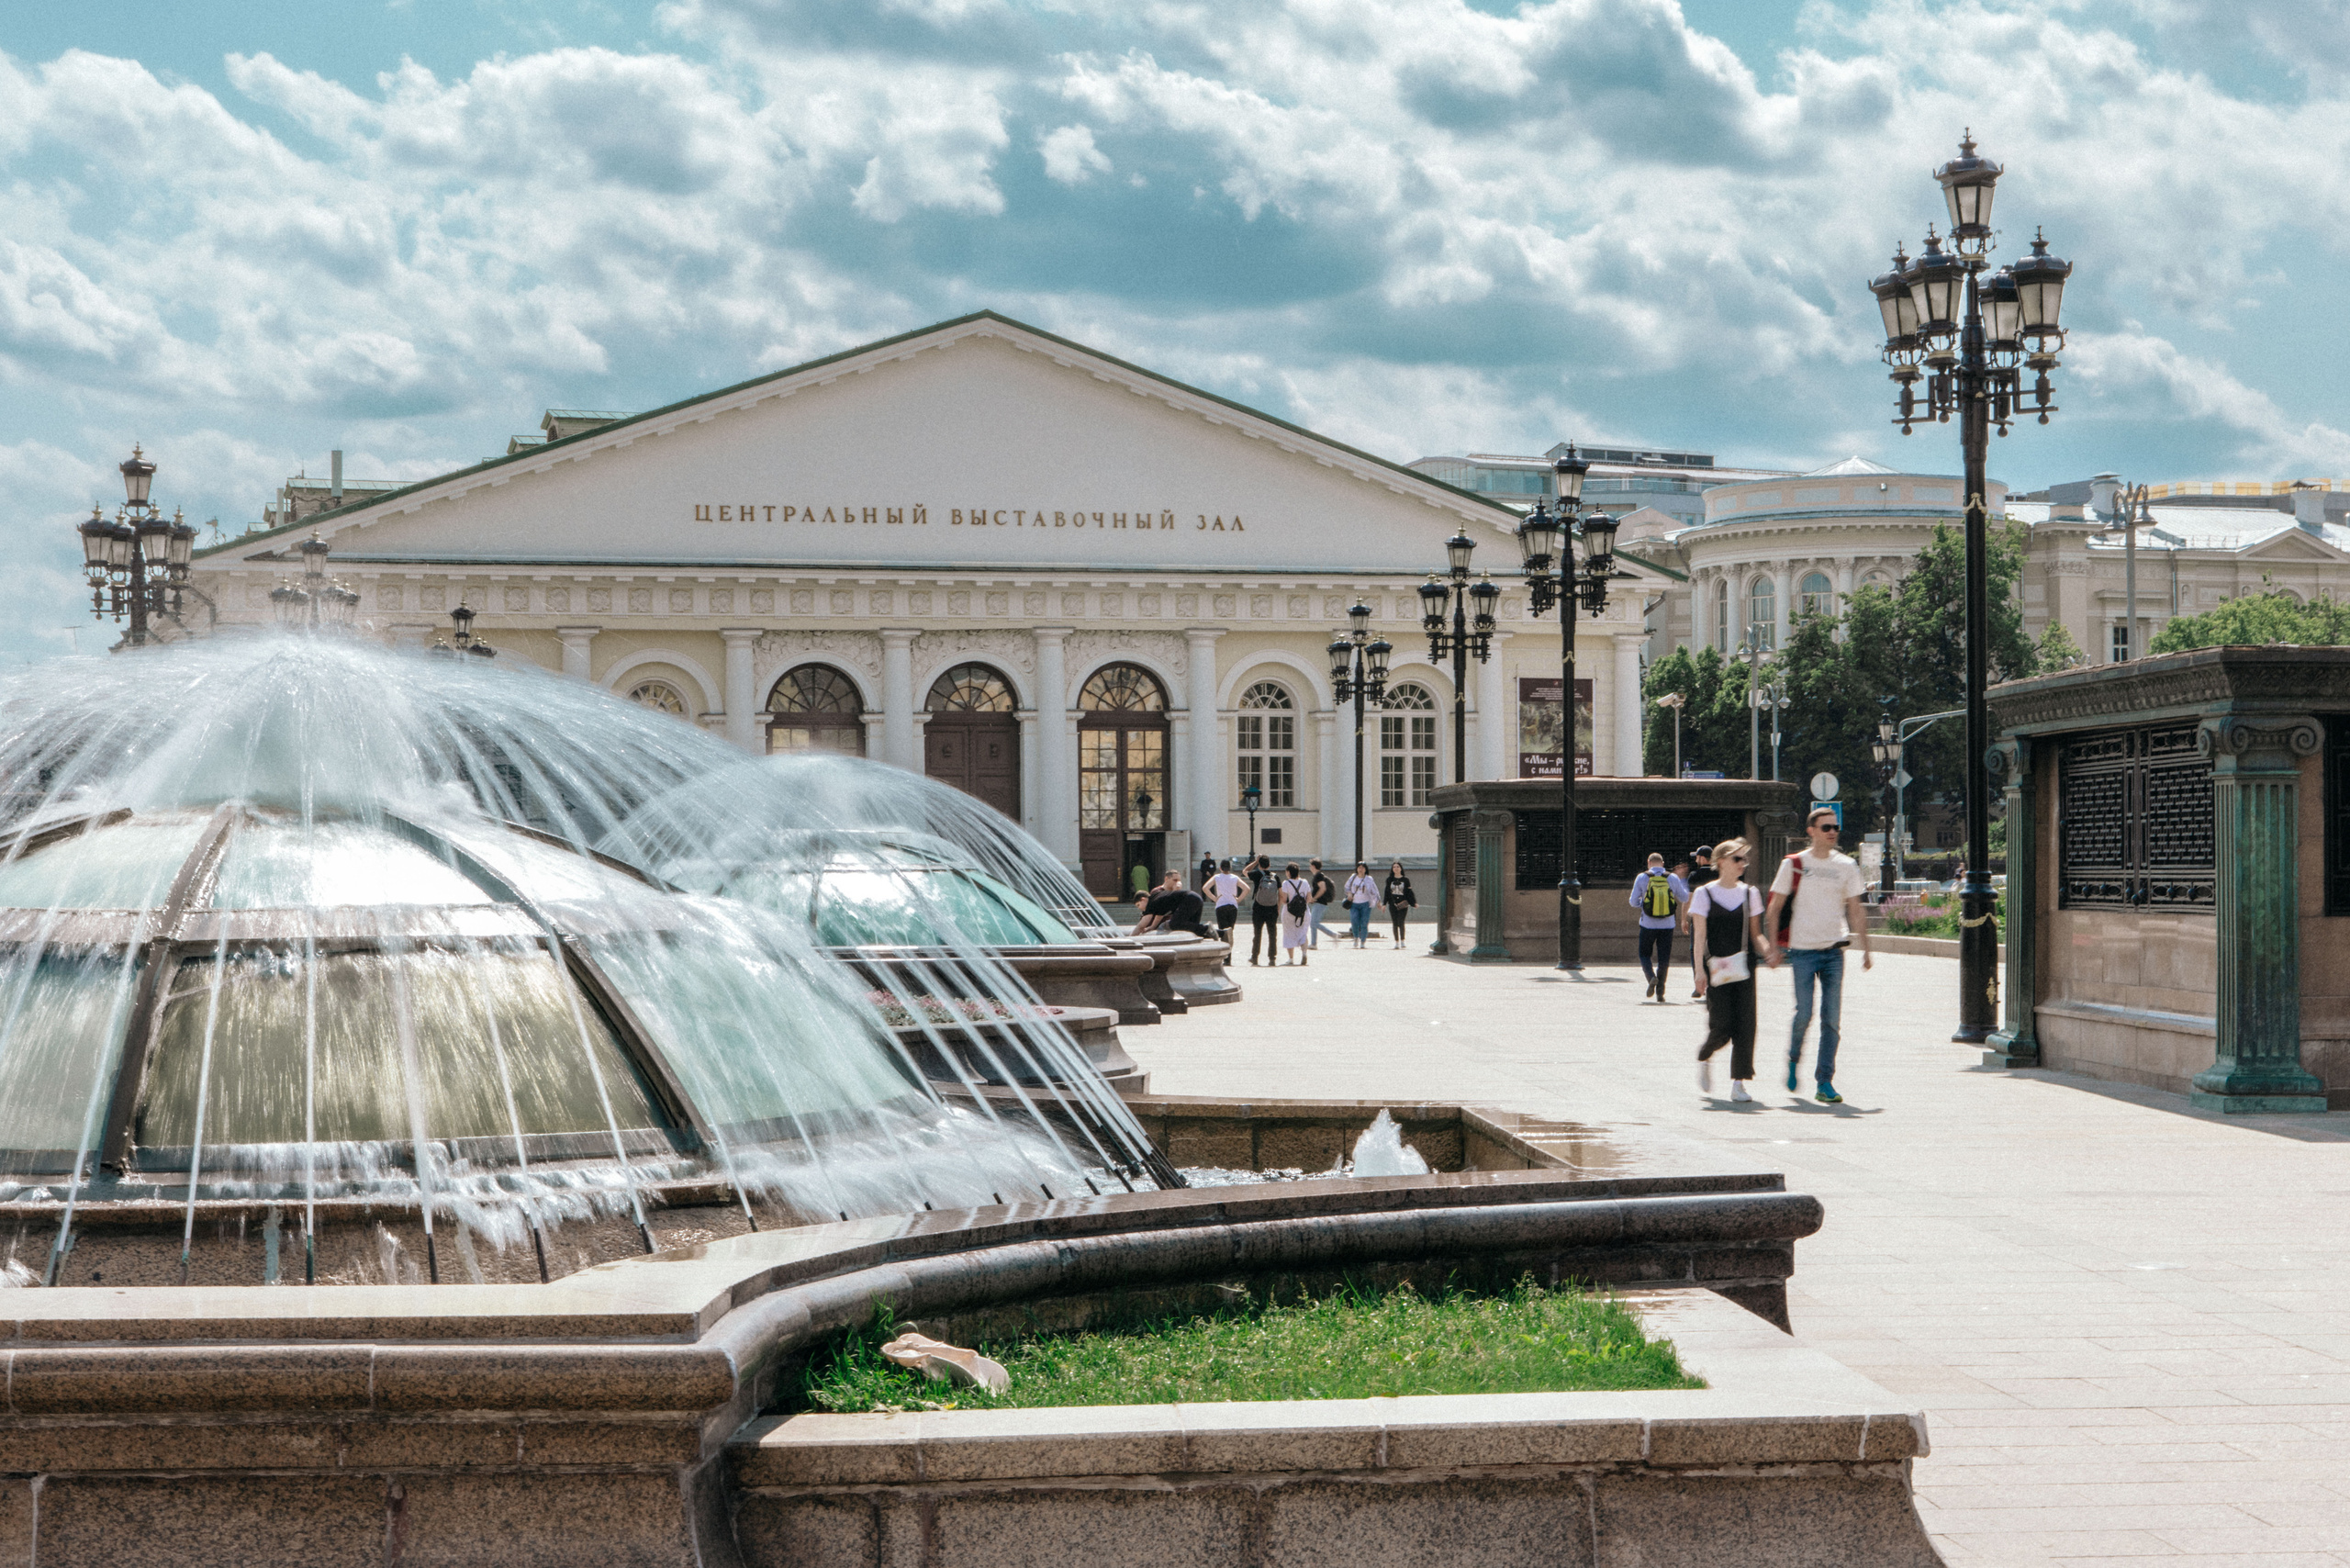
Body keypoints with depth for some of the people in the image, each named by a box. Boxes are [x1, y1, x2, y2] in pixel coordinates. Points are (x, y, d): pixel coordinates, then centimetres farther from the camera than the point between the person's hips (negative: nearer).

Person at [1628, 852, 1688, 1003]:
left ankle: (1651, 977, -12)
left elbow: (1633, 902, -1)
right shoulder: (1673, 878, 0)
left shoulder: (1642, 878, -4)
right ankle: (1660, 991, 4)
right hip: (1667, 924, 1)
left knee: (1644, 954, 14)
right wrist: (1683, 881, 28)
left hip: (1648, 924, -1)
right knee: (1664, 958, 8)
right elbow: (1684, 898, 12)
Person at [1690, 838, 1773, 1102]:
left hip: (1743, 967, 3)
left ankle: (1739, 1082, -1)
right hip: (1715, 968, -3)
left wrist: (1767, 952, -6)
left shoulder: (1750, 894, 11)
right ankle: (1704, 1057, 23)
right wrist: (1700, 971, -14)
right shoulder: (1704, 894, 0)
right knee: (1721, 1026, -10)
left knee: (1745, 1024, -6)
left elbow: (1755, 934, 14)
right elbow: (1700, 937, -5)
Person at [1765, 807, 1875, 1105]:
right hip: (1802, 950, -2)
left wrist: (1866, 948, 6)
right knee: (1803, 1015, -5)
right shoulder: (1793, 865, 0)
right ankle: (1794, 1060, 24)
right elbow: (1775, 907, 4)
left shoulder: (1846, 866, 7)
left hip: (1834, 950, 2)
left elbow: (1856, 910, 11)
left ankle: (1824, 1082, 4)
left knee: (1832, 1019, -1)